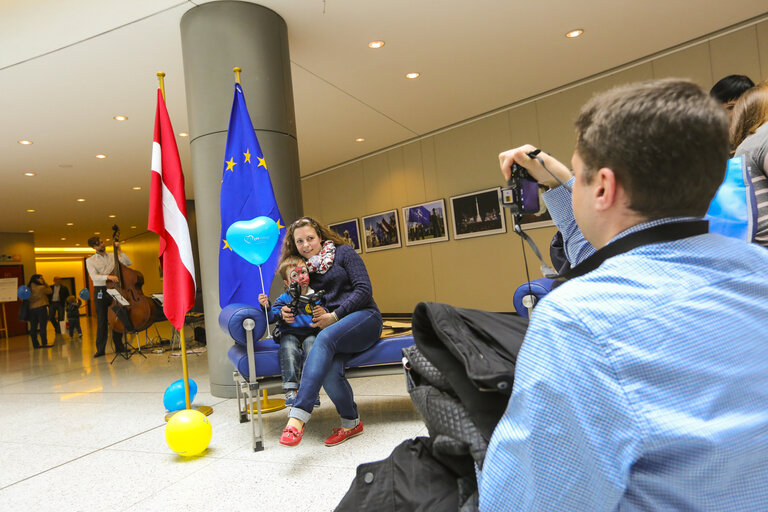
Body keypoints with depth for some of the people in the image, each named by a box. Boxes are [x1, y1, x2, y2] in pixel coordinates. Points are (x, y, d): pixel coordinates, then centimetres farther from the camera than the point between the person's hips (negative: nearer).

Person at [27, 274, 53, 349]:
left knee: (33, 327, 9)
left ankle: (35, 344, 14)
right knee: (43, 326, -3)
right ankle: (44, 343, -3)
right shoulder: (41, 287, -9)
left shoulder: (29, 288, 7)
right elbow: (49, 291, 7)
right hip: (41, 307, -6)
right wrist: (45, 282, 8)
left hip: (31, 309, 6)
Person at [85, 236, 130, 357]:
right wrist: (108, 277, -30)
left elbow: (128, 263, 4)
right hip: (100, 291, -2)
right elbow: (94, 276, -12)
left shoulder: (112, 256, 12)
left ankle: (119, 346, 13)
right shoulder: (90, 261, 2)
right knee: (102, 320, -2)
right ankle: (100, 349, 6)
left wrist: (120, 251, -4)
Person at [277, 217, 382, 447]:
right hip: (333, 328, 4)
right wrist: (289, 311, -3)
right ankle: (351, 423, -5)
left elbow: (364, 289, -5)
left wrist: (335, 315, -12)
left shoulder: (343, 252, 5)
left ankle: (298, 417, -43)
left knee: (325, 337, -36)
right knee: (329, 371, -30)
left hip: (363, 317, -4)